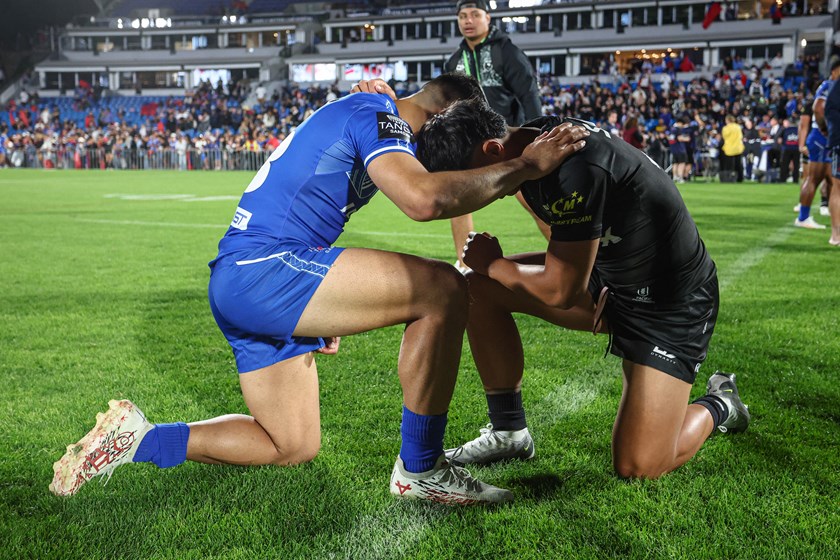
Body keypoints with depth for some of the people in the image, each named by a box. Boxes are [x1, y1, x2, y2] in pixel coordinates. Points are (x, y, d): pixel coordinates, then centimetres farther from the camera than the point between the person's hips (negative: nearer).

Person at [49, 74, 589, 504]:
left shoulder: (354, 112, 25)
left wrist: (323, 309, 31)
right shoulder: (378, 113, -7)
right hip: (262, 270, -11)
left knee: (294, 445, 17)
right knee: (445, 291, -18)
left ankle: (134, 438, 18)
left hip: (233, 282, 11)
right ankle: (420, 469, -8)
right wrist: (523, 167, -17)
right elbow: (423, 198, -27)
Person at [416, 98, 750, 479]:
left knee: (637, 467, -13)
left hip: (675, 301, -8)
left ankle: (717, 405, 19)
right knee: (479, 289, -5)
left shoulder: (575, 170, -33)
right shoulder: (530, 138, -7)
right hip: (608, 277, 8)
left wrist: (493, 264, -11)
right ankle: (508, 432, 8)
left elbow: (559, 291, -27)